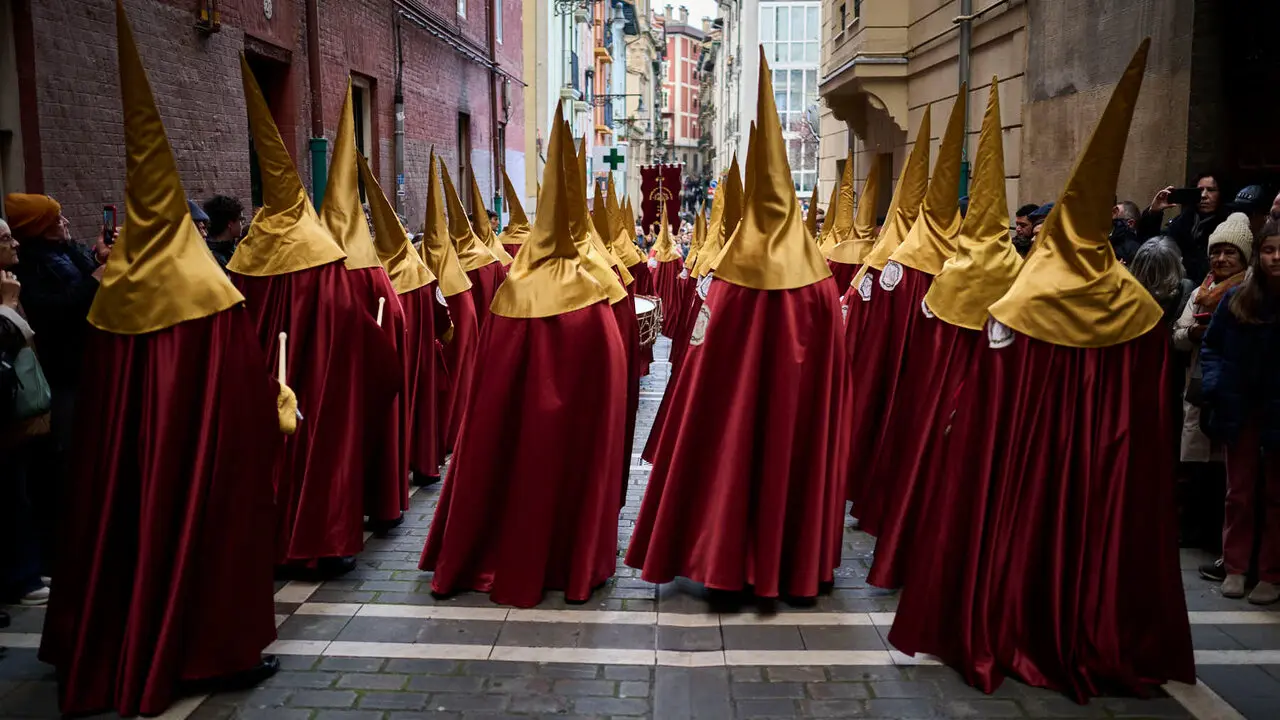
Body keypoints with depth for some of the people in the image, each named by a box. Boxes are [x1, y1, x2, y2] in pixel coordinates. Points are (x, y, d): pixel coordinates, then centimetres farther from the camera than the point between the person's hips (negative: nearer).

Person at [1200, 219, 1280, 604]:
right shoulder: (1236, 298, -2)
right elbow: (1211, 346, 8)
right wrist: (1215, 385, -8)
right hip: (1242, 410, 2)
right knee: (1239, 492, 12)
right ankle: (1235, 567, 22)